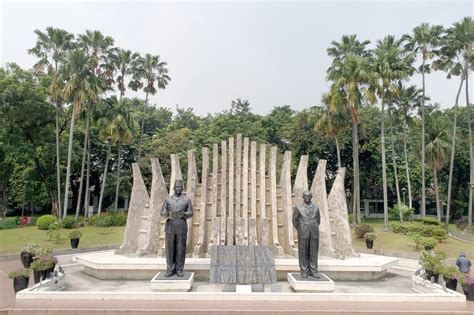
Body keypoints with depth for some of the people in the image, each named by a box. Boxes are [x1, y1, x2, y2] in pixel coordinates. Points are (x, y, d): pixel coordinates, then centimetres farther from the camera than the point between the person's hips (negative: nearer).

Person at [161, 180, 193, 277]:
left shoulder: (187, 199, 8)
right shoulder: (168, 199, 10)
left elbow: (190, 213, 6)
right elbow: (163, 213, 7)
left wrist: (184, 214, -15)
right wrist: (168, 214, -15)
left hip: (182, 226, -1)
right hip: (170, 226, 1)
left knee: (180, 249, 2)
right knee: (169, 248, 2)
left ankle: (179, 270, 11)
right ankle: (170, 269, 13)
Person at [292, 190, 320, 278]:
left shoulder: (316, 207, 5)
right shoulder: (298, 207, -3)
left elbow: (318, 220, 17)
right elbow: (295, 221, 3)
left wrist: (314, 230, 14)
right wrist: (300, 232, 4)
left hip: (314, 234, 2)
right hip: (303, 234, -2)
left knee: (313, 252, 4)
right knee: (303, 253, 1)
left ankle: (313, 271, 13)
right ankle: (304, 272, 10)